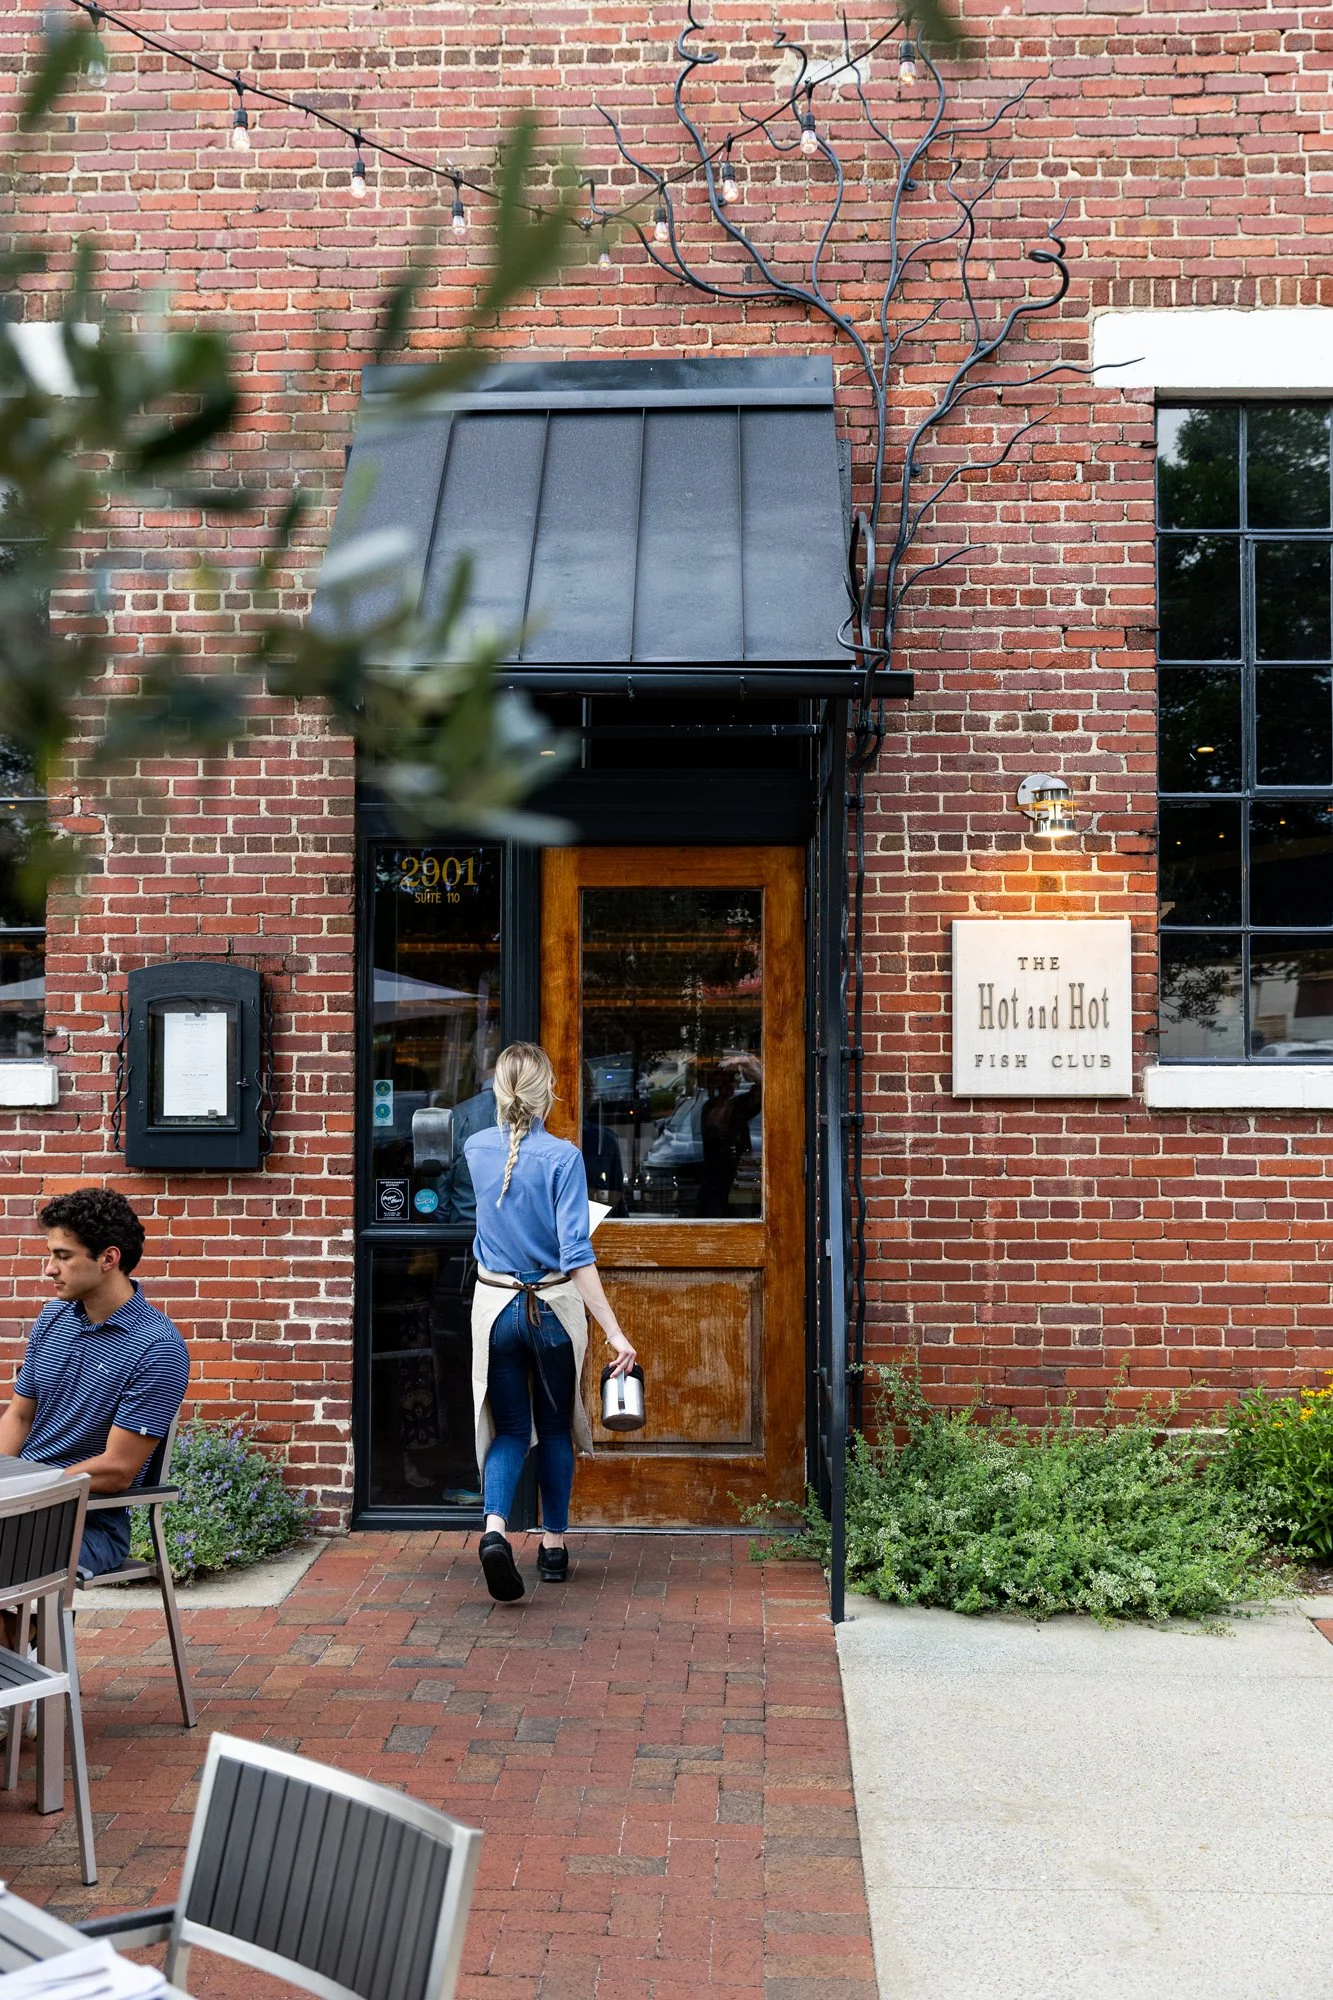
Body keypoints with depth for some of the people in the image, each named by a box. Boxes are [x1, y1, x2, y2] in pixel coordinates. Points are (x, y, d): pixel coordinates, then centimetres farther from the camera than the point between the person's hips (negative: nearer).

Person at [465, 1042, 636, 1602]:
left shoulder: (477, 1150, -3)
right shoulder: (562, 1157, -15)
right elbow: (576, 1253, -20)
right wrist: (614, 1333, -19)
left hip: (495, 1305, 2)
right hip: (554, 1308, -2)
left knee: (510, 1429, 9)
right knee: (554, 1428, 16)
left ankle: (495, 1527, -15)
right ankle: (553, 1546, 24)